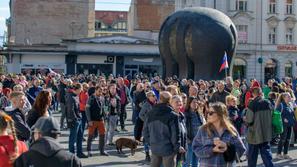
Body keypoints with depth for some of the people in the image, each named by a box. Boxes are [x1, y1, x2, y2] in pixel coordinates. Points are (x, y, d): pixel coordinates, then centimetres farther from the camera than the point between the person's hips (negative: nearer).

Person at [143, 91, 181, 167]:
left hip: (154, 148, 5)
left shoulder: (150, 114, -2)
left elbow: (145, 131, 6)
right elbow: (175, 134, -14)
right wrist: (177, 148, 0)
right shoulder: (172, 115, -18)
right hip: (168, 149, -5)